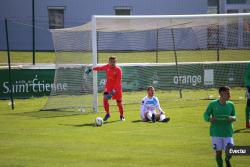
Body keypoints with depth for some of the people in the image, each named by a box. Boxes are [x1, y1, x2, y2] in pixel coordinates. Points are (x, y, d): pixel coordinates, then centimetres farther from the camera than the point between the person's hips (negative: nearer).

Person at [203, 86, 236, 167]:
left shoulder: (230, 105, 1)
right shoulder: (213, 104, -5)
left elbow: (234, 116, 13)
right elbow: (205, 115, 1)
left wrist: (233, 118, -11)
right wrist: (210, 119, -22)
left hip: (228, 133, 1)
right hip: (216, 133, -1)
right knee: (218, 152, 3)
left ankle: (227, 160, 29)